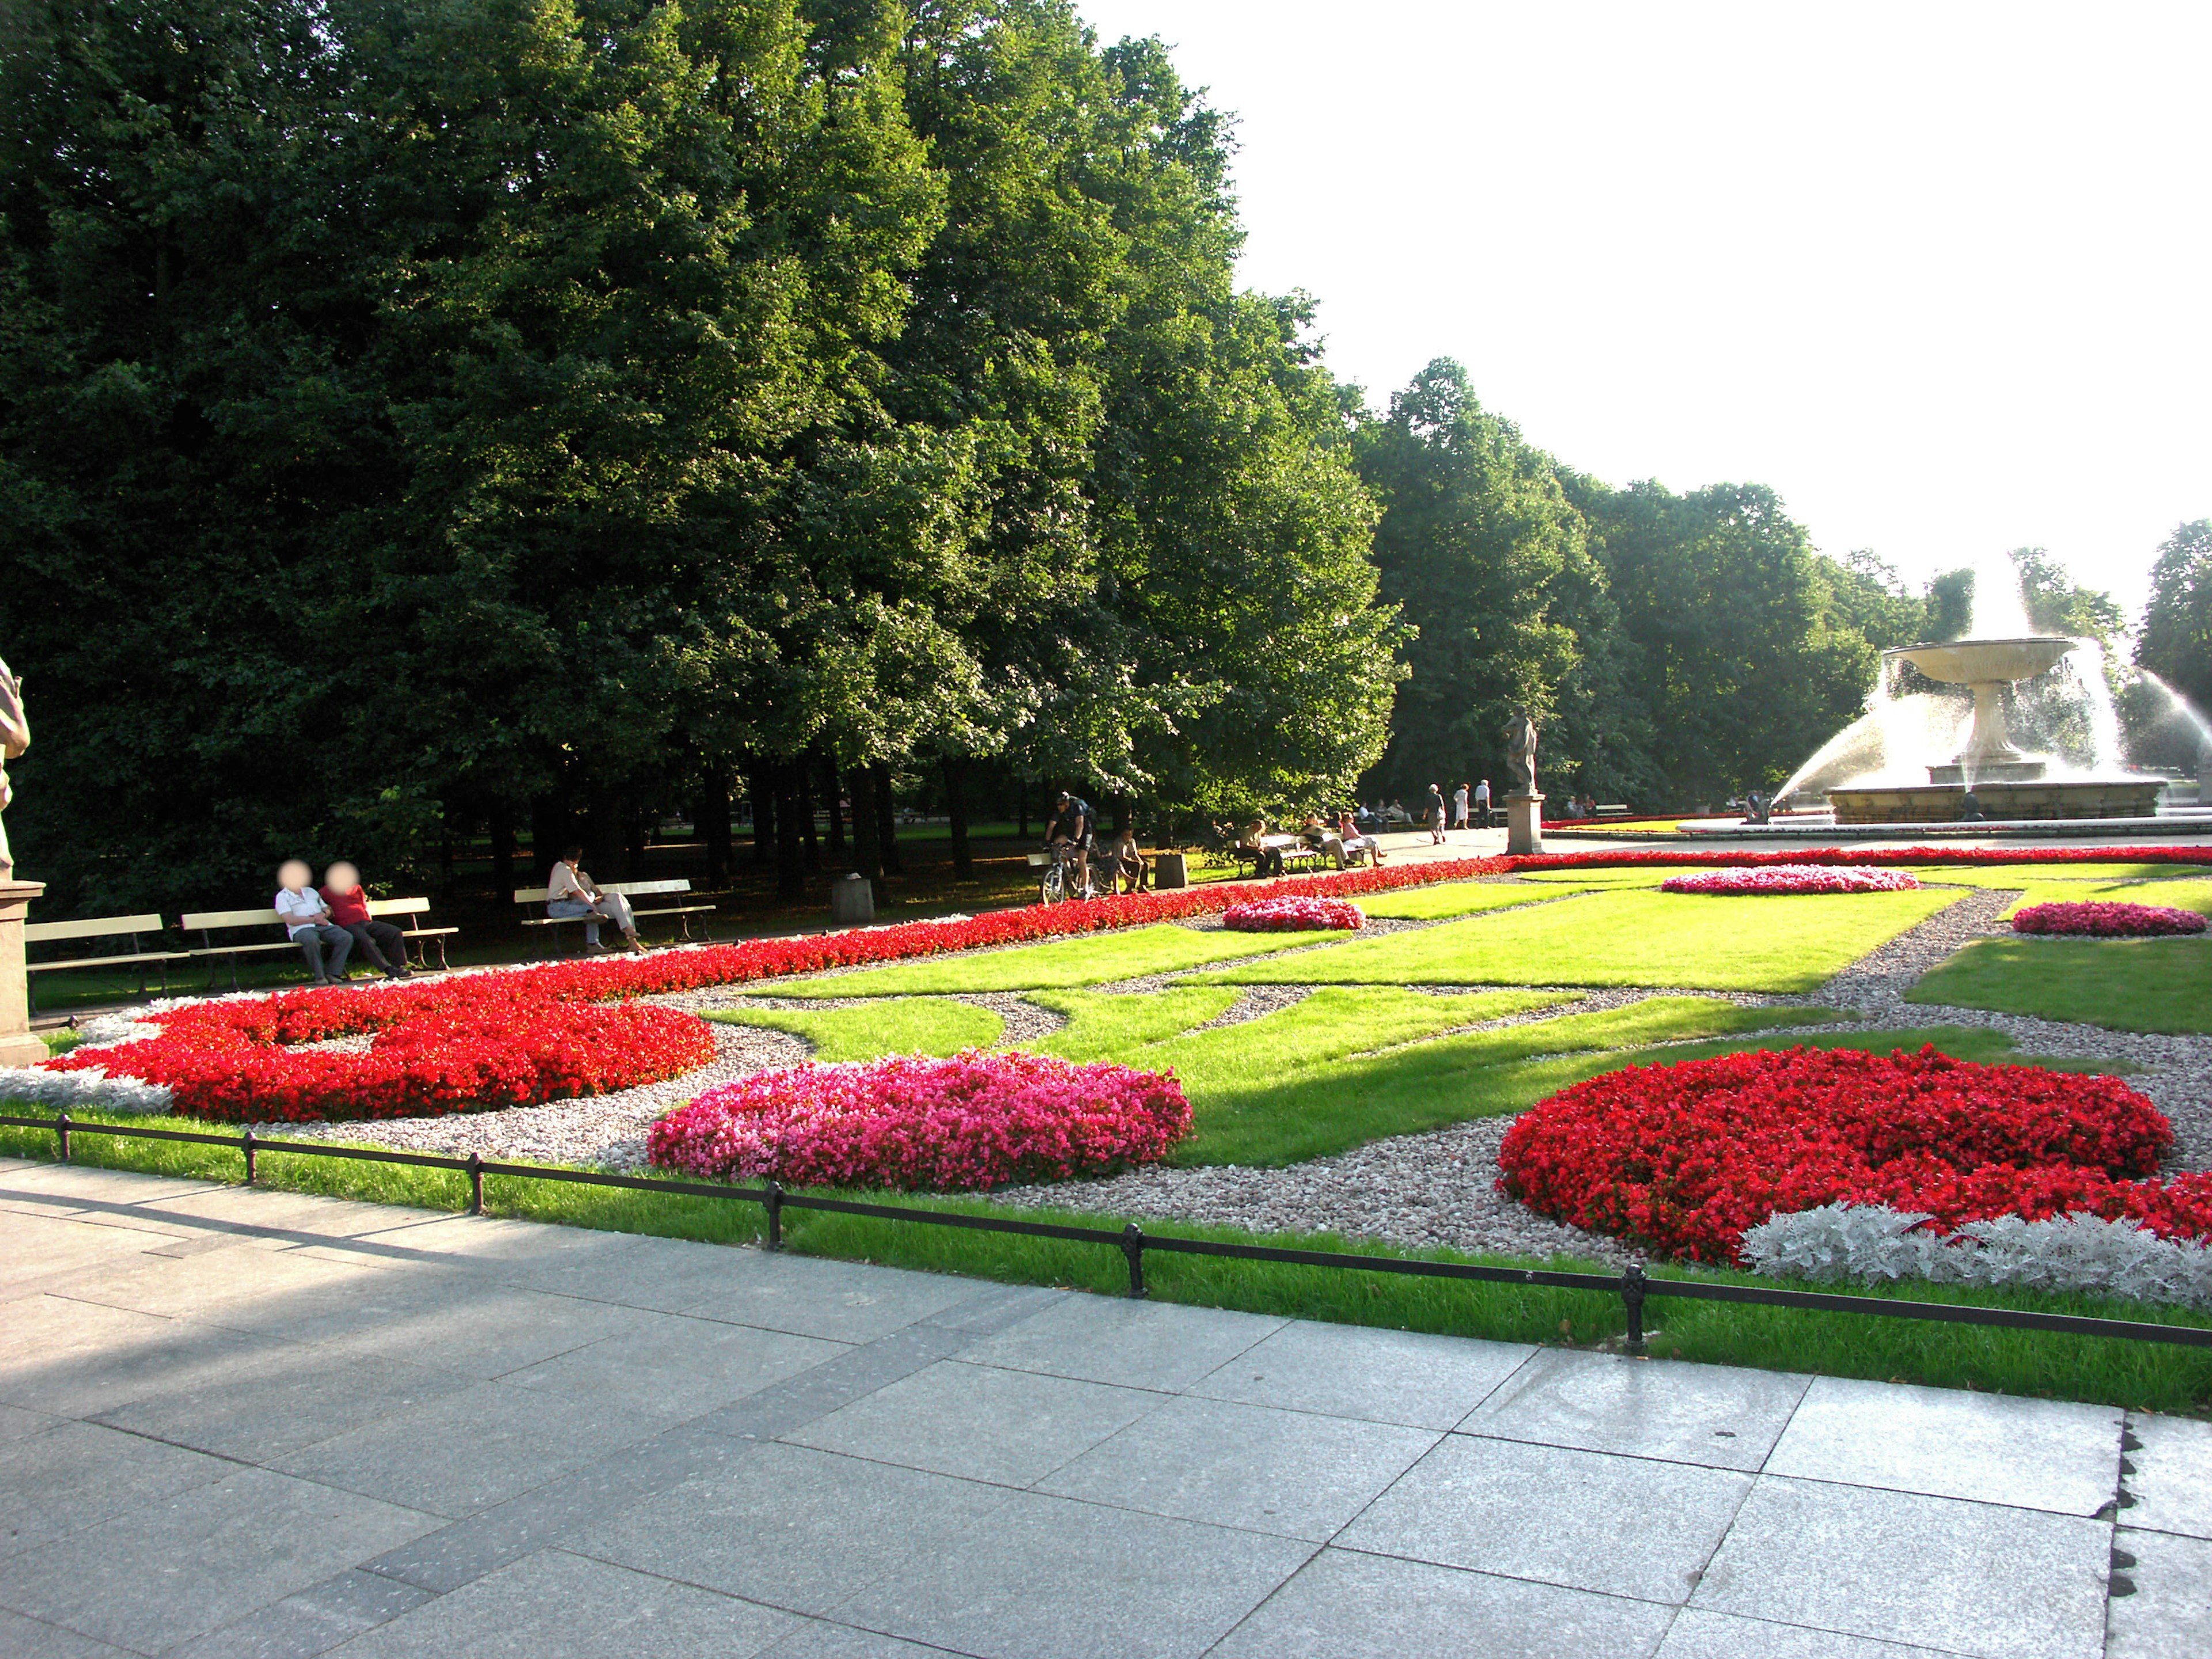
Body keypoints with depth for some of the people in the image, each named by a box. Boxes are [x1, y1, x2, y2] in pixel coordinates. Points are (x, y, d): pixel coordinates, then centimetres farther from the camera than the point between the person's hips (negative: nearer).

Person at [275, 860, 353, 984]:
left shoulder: (311, 891, 31)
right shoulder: (282, 897, 12)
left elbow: (328, 909, 29)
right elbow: (290, 920, -5)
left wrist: (323, 914, 4)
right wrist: (314, 919, -8)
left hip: (324, 926, 6)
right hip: (302, 929, -5)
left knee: (347, 937, -23)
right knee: (311, 940, -42)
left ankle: (332, 973, -20)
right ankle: (320, 975, -27)